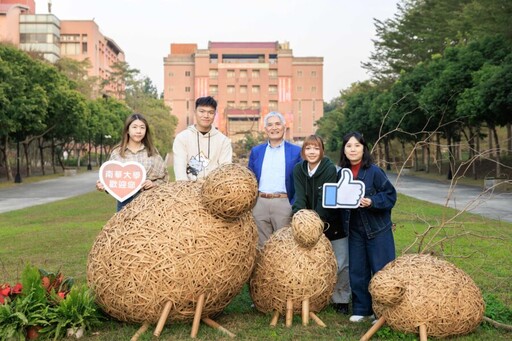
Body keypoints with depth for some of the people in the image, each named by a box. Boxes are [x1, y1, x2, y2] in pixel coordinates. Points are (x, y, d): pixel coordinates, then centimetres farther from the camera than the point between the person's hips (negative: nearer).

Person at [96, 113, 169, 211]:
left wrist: (154, 184, -9)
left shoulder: (152, 152, 6)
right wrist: (103, 185, -14)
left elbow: (164, 178, 9)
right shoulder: (117, 153, 4)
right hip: (125, 202, 0)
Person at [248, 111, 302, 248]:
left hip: (283, 203, -3)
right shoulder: (256, 151, 12)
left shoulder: (296, 151, 3)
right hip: (259, 203, 3)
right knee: (261, 246, 7)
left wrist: (294, 207, -6)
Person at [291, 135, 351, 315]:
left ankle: (341, 299, 19)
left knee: (341, 264, 2)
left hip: (332, 224, -3)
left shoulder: (330, 169, -16)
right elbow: (300, 196, -13)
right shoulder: (299, 169, -3)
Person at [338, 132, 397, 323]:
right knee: (357, 271, 9)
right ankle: (362, 310, 22)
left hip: (378, 229, -5)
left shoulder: (374, 171, -12)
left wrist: (372, 202, -26)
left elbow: (390, 195, -12)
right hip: (354, 230, 5)